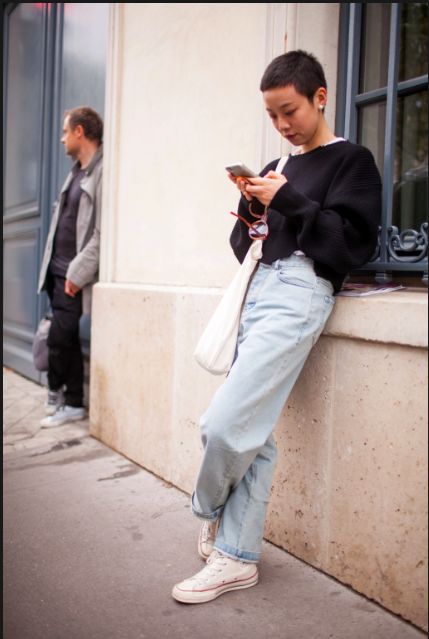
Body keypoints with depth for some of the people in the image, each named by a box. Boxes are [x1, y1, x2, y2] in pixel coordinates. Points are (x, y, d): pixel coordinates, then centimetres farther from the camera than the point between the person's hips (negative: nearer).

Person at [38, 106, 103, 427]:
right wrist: (53, 265, 12)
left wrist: (77, 272, -18)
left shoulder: (102, 172, -12)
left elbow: (103, 232, -19)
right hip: (58, 270, 8)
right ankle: (74, 404, 19)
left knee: (59, 337, -4)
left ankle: (56, 392, 17)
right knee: (68, 338, 11)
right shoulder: (76, 172, 16)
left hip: (75, 275, -8)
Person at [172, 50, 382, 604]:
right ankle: (237, 557, 12)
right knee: (252, 434, 4)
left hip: (301, 290, -7)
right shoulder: (276, 169, 23)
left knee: (225, 424, -14)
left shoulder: (351, 162, 4)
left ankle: (208, 511, 16)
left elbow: (354, 242, -8)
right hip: (258, 289, 7)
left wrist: (287, 202, -11)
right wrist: (250, 209, 2)